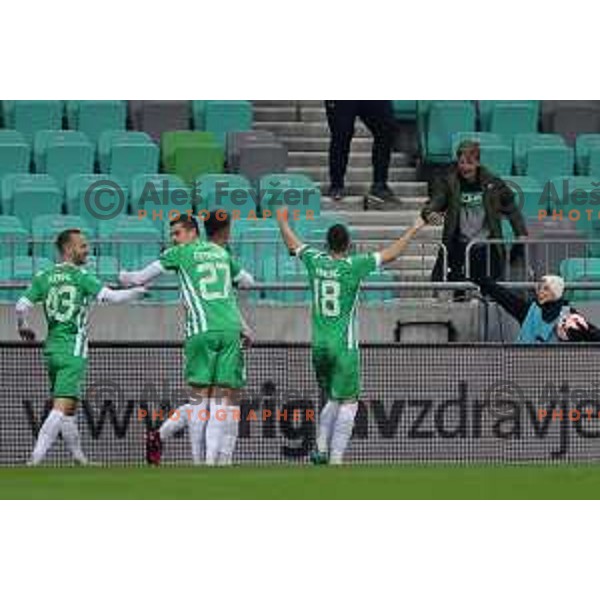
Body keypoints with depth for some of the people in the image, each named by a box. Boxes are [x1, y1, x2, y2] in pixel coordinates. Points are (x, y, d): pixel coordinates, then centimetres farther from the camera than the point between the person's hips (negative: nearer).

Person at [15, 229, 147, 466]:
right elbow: (110, 297, -13)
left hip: (51, 349, 6)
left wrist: (23, 328, 20)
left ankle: (79, 458, 25)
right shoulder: (81, 276, -6)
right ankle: (35, 458, -22)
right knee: (62, 407, -11)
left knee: (68, 408, 16)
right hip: (73, 350, -6)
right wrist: (138, 291, 3)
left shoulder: (43, 277, 7)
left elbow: (21, 306, 1)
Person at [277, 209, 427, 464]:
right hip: (344, 347, -5)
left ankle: (321, 449, 8)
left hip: (319, 346, 5)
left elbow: (293, 244, 20)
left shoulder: (315, 261, 1)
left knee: (333, 400, 19)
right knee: (348, 404, 0)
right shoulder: (353, 266, -10)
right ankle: (335, 458, -8)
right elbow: (391, 253, -6)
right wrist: (415, 228, 4)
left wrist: (283, 221, 38)